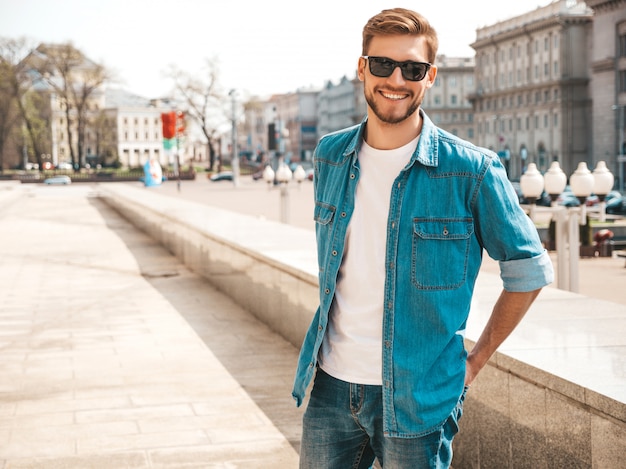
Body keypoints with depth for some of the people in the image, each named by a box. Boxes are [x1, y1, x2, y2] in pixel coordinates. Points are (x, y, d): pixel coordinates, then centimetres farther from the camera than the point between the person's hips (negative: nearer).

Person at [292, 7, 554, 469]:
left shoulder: (471, 170, -11)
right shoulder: (330, 156, 3)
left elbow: (529, 270, -2)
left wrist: (476, 360, -1)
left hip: (417, 398, -4)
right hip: (331, 387, 4)